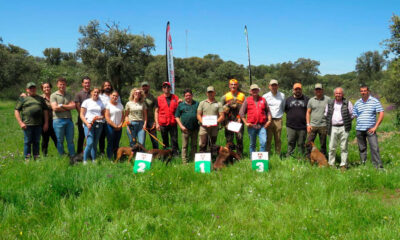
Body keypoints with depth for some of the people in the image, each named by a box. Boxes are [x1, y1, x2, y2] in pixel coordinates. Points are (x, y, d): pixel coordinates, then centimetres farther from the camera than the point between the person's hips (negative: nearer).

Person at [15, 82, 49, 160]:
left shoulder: (40, 98, 16)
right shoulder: (23, 98, 6)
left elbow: (45, 111, 16)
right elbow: (16, 111, 2)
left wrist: (46, 123, 7)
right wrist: (20, 123, -8)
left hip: (38, 125, 3)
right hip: (27, 124, -3)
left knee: (37, 142, 8)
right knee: (27, 142, 0)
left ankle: (36, 158, 16)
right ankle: (27, 159, 6)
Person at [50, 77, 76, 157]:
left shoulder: (69, 95, 14)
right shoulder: (53, 95, 1)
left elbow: (73, 106, 0)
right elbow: (55, 108, -11)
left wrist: (62, 105, -9)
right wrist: (68, 107, -3)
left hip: (69, 120, 3)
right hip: (58, 120, -3)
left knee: (70, 140, 6)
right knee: (60, 141, 4)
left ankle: (73, 156, 12)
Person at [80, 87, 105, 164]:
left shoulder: (101, 103, 16)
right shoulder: (86, 102, 6)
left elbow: (103, 114, 18)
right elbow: (81, 115, 2)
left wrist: (100, 117, -6)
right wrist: (87, 123, -12)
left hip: (98, 124, 3)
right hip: (89, 124, -3)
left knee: (95, 144, 2)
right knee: (90, 143, -15)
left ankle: (93, 160, 10)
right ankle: (84, 160, -2)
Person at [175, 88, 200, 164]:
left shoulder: (197, 104, 9)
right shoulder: (181, 105, 5)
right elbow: (177, 117, 5)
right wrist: (181, 126, -4)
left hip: (195, 128, 2)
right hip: (185, 129, -1)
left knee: (194, 145, 9)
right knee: (184, 146, 1)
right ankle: (184, 162, 6)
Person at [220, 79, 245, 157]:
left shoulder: (242, 96, 11)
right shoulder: (225, 96, 12)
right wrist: (227, 105, -5)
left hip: (239, 120, 0)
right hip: (228, 120, 0)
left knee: (239, 138, -5)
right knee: (229, 139, 0)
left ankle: (239, 155, 4)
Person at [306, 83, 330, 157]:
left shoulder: (328, 99, 2)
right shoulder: (311, 100, 8)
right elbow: (308, 112, 9)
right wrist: (308, 124, 0)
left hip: (323, 126, -1)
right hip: (313, 125, 2)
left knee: (323, 144, 6)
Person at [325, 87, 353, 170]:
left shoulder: (347, 103, 4)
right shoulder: (330, 103, 12)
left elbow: (352, 115, 7)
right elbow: (326, 114, 19)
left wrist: (346, 122, 2)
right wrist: (329, 123, 11)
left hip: (343, 128, -2)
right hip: (333, 128, 2)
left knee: (344, 148, 0)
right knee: (332, 148, 3)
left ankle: (343, 165, 6)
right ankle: (331, 164, 10)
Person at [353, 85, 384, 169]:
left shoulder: (375, 101, 0)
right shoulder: (357, 103, 10)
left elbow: (381, 114, -3)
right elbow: (354, 115, 13)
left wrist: (375, 127, -9)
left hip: (370, 129, -3)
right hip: (359, 129, 3)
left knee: (374, 148, -9)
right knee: (362, 148, 9)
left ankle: (379, 166, -6)